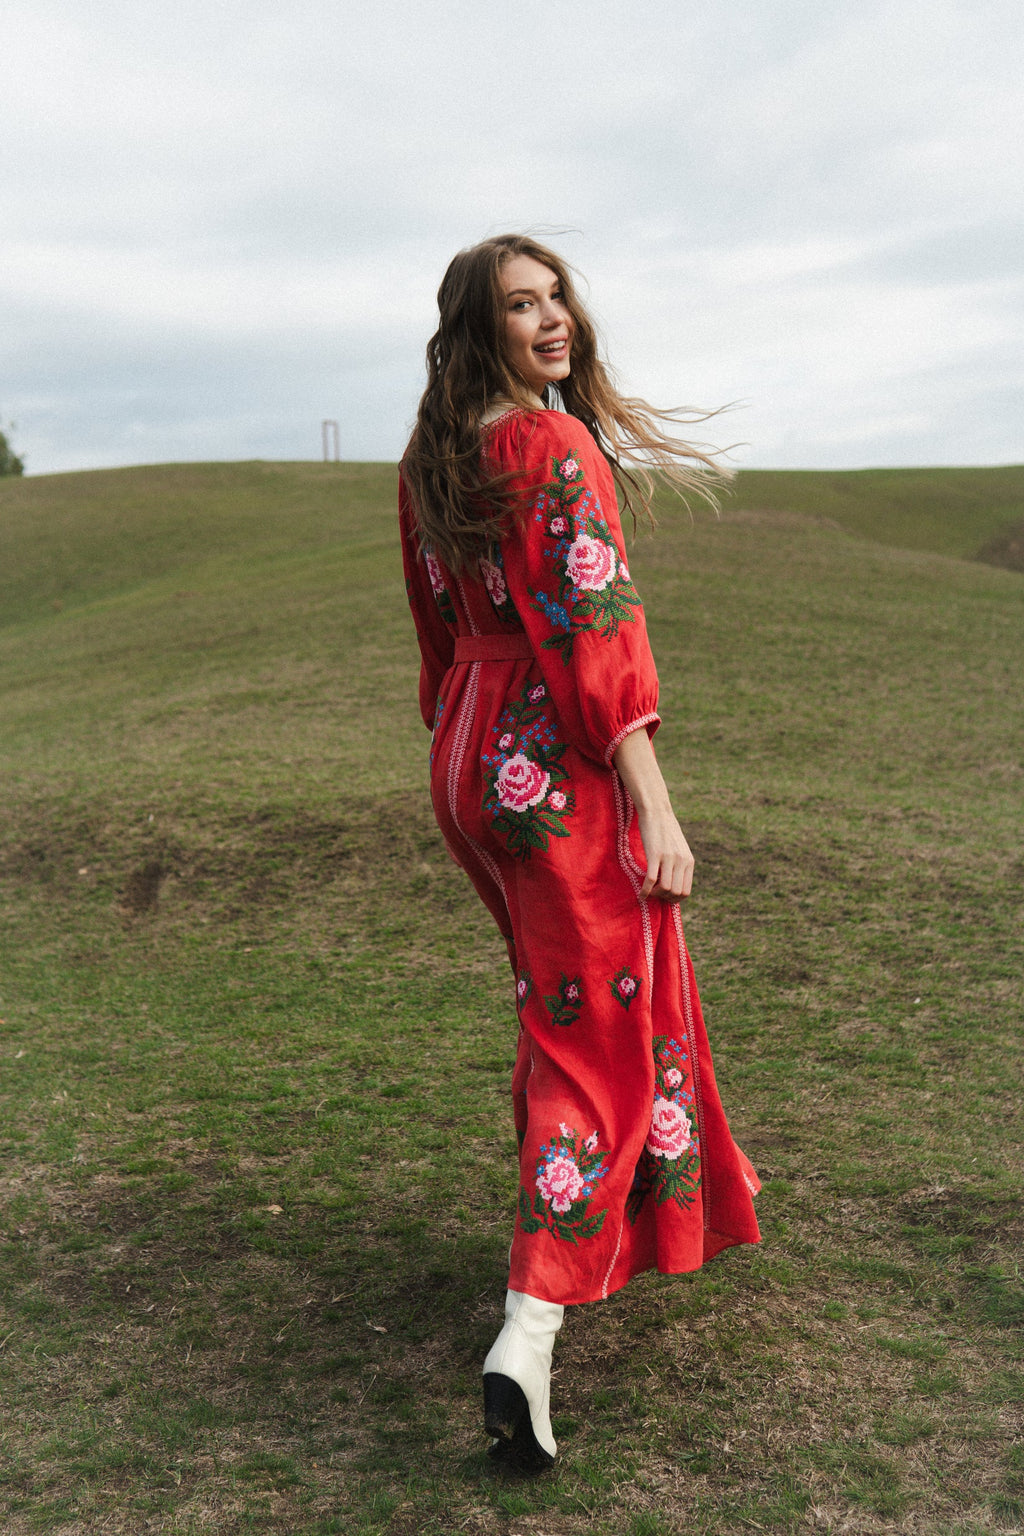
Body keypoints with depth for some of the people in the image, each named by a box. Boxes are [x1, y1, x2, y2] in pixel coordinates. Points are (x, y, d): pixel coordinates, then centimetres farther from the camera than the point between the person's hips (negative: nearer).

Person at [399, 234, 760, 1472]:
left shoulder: (429, 464, 10)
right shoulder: (555, 448, -15)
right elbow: (594, 634, -21)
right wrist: (657, 810, -20)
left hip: (469, 765, 9)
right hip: (564, 774, -8)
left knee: (562, 996, 26)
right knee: (598, 1036, -1)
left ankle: (600, 1216, 45)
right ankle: (528, 1335, -6)